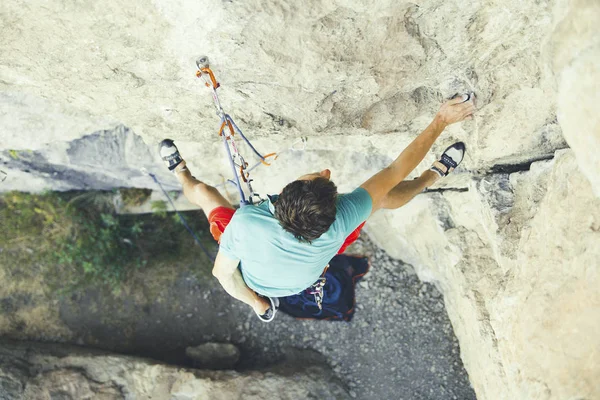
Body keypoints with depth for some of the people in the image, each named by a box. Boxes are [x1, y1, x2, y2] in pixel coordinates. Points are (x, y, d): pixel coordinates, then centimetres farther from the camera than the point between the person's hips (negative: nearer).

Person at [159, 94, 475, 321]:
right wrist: (441, 122, -23)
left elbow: (223, 273, -27)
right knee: (382, 195, 6)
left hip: (253, 282, 0)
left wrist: (255, 302, -6)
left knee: (201, 191, 15)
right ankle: (434, 175, 33)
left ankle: (180, 173, 50)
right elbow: (396, 171, -32)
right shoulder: (339, 224, -43)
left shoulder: (245, 223, -47)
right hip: (306, 281, 1)